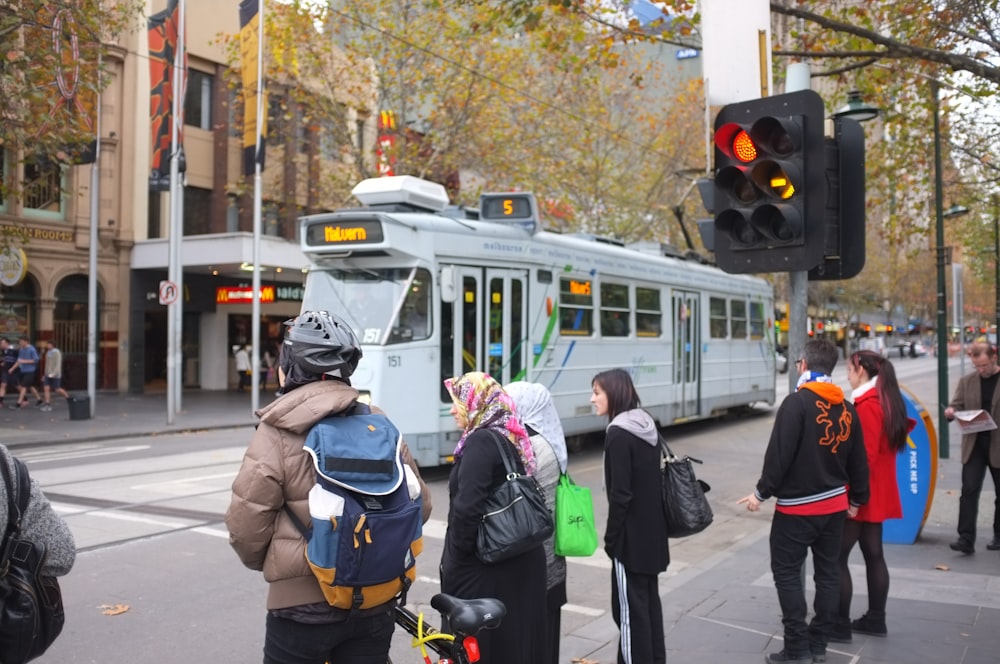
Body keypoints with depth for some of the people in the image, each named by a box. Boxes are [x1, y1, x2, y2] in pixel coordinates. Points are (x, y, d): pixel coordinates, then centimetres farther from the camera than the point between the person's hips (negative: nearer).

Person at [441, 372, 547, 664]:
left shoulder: (480, 442, -17)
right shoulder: (511, 438, 10)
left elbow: (467, 508, -24)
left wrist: (453, 558, -13)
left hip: (484, 567, -9)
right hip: (517, 558, 9)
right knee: (513, 638, 16)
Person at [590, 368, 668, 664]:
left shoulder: (618, 433, -18)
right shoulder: (647, 425, 8)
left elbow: (620, 493, -20)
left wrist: (610, 537, -11)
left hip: (631, 534, -9)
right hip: (651, 529, 9)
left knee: (629, 606, 1)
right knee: (649, 598, 18)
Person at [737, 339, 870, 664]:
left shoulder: (797, 402, -16)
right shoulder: (847, 408, 6)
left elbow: (780, 453, -19)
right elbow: (857, 461, 11)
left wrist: (762, 492, -11)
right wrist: (857, 499, 22)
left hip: (797, 505, -7)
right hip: (835, 503, 7)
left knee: (787, 571, 1)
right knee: (827, 571, 12)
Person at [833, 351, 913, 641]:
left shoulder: (867, 405, -18)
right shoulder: (888, 401, 12)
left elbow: (864, 455, -22)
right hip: (878, 492, 10)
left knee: (837, 557, -4)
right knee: (874, 554, 15)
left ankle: (840, 625, 0)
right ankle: (875, 619, 24)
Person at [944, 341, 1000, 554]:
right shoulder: (966, 381, 6)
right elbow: (957, 405, 7)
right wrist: (950, 411, -16)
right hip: (973, 445, 2)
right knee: (969, 490, -7)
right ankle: (966, 539, -8)